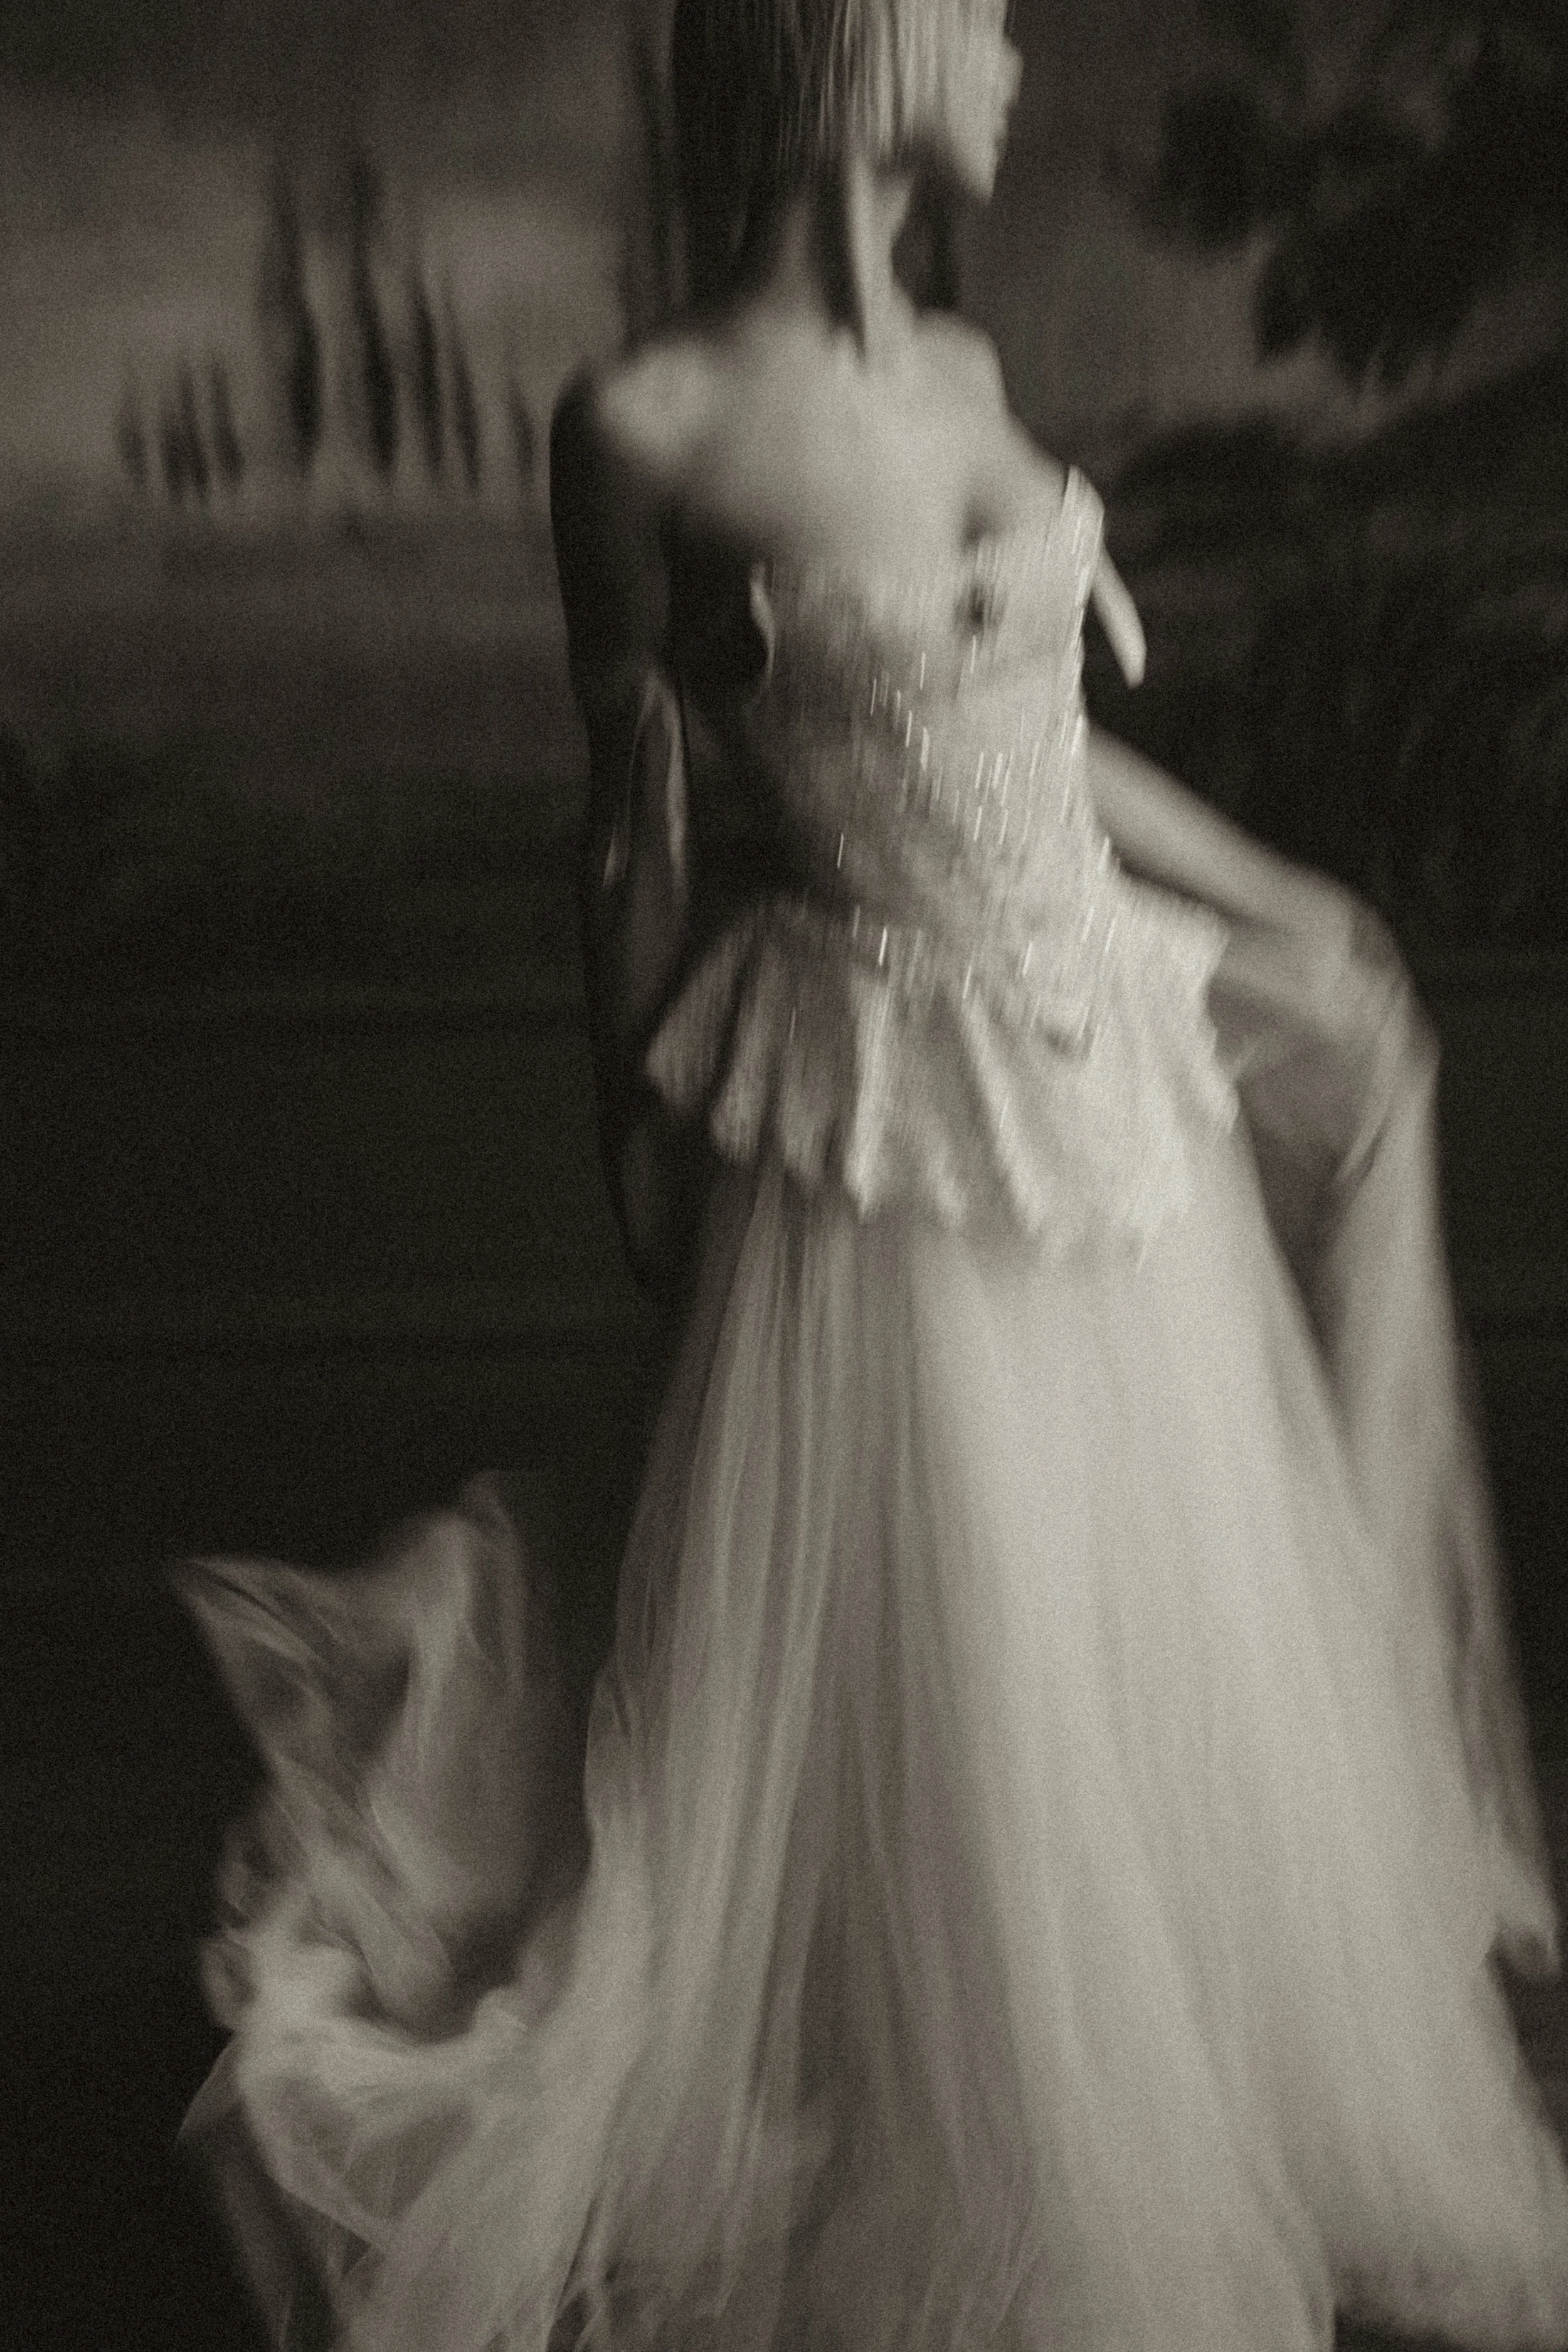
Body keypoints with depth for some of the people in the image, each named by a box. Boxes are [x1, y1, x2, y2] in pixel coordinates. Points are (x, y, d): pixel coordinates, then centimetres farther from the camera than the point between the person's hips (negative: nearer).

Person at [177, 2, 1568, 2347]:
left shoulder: (962, 370, 6)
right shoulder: (644, 431, -13)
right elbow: (644, 834, -7)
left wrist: (1281, 905, 21)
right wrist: (644, 1154, 0)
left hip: (1119, 1092, 7)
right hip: (891, 1146, -7)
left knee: (1175, 1652, 22)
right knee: (928, 1711, 10)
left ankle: (1201, 2129, 50)